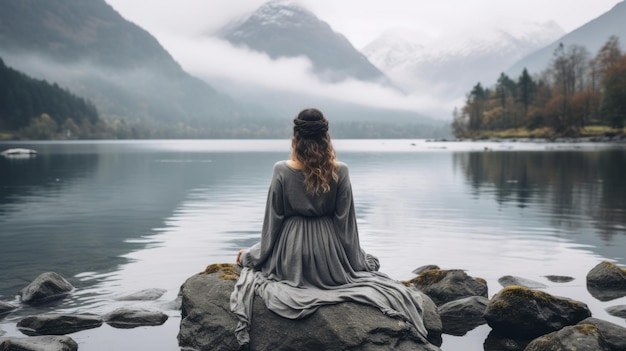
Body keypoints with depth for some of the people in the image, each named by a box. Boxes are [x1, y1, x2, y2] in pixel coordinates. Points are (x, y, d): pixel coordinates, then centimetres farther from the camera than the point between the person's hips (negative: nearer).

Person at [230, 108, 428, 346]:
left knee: (251, 265, 34)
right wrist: (355, 260, 9)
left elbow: (273, 219, -7)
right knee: (369, 265, 33)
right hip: (330, 259, 0)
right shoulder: (340, 171, -11)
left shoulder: (282, 170, -13)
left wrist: (251, 254, 9)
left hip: (291, 260, 0)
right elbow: (345, 220, -6)